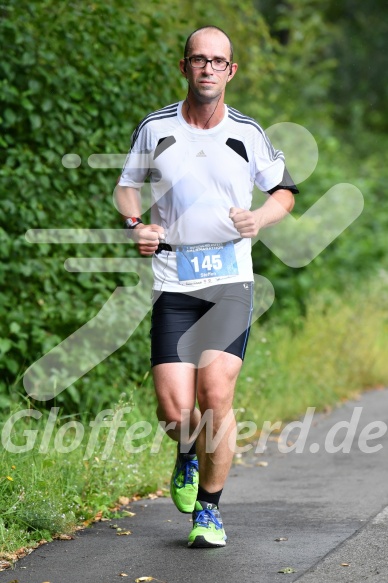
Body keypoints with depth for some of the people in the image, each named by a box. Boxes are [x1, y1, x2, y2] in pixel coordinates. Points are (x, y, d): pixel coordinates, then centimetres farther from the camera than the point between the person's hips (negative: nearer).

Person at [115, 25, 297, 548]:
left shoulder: (248, 133, 5)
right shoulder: (155, 128, 5)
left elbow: (284, 191, 17)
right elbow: (127, 185, 17)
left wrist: (262, 218, -5)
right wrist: (135, 224, -4)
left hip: (230, 280, 0)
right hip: (173, 285, 0)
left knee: (215, 392, -17)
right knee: (174, 411, -10)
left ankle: (208, 510, 1)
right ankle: (188, 455, 29)